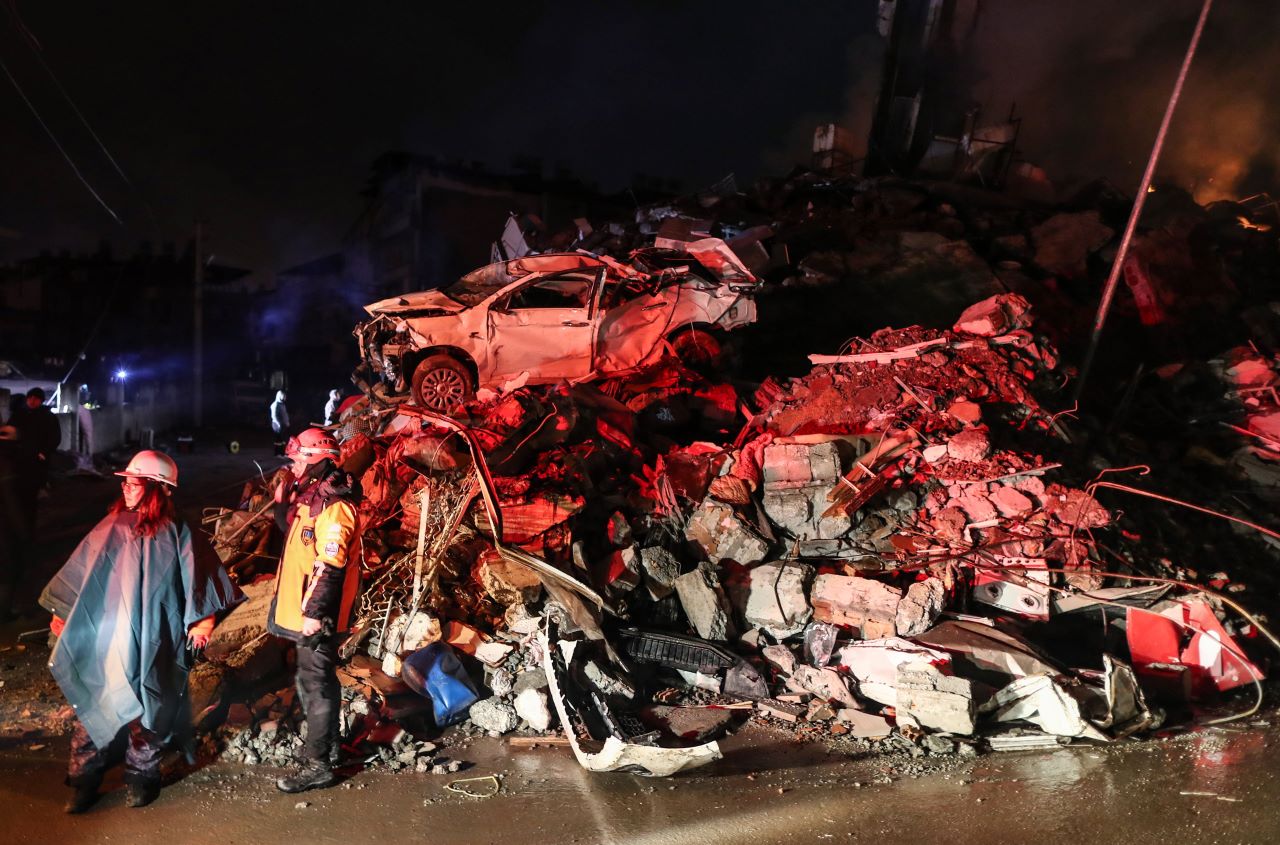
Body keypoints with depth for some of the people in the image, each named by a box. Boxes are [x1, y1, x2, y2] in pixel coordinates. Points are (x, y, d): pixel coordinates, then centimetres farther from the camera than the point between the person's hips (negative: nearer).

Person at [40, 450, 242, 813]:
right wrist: (61, 611, 13)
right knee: (93, 704, 8)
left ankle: (142, 775, 28)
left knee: (146, 709, 11)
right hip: (104, 636, 2)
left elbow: (201, 576, -6)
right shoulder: (112, 527, 0)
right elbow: (80, 572, 10)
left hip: (150, 643, -2)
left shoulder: (175, 534, -9)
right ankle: (84, 777, 24)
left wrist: (203, 619, -10)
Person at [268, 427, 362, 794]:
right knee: (315, 680, 21)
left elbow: (331, 566, -25)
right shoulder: (313, 496, 11)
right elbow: (294, 532, 24)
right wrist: (283, 501, 9)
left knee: (316, 684, -1)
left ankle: (318, 764, 9)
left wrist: (314, 612, -25)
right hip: (303, 609, 10)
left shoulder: (334, 506, -21)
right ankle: (326, 744, 36)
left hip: (317, 615, -10)